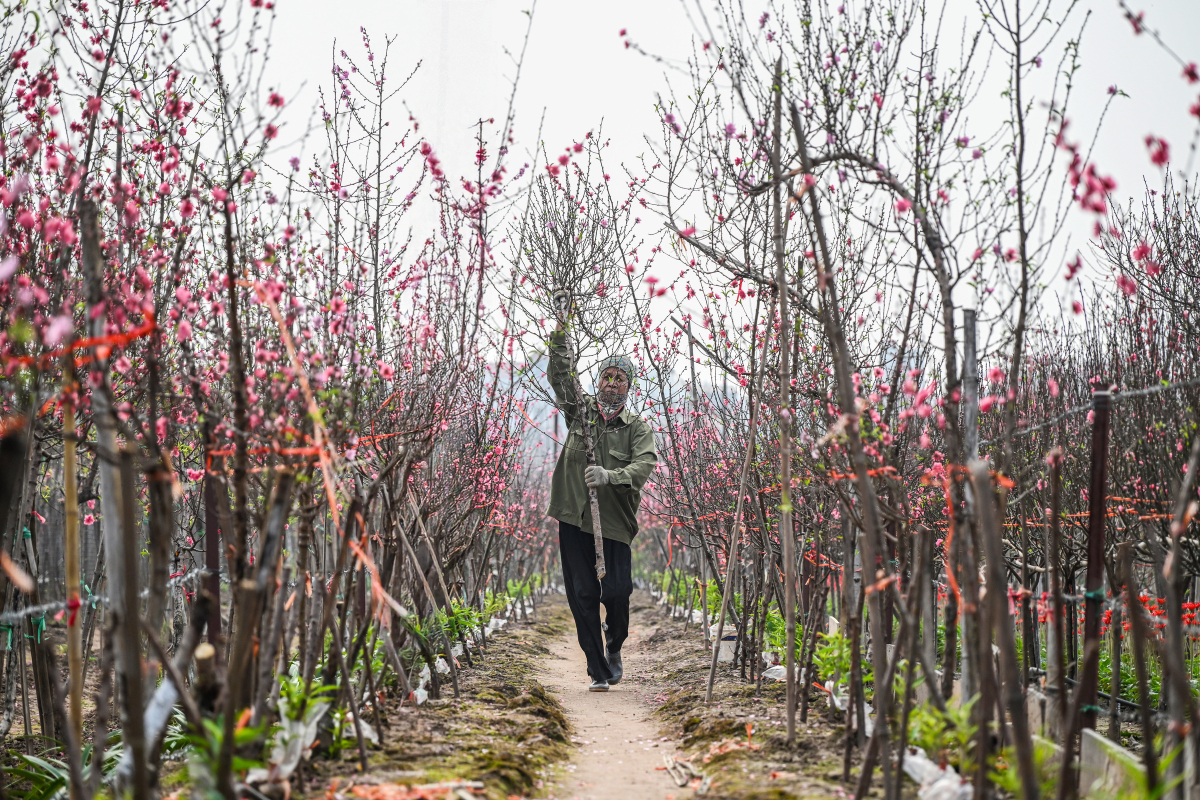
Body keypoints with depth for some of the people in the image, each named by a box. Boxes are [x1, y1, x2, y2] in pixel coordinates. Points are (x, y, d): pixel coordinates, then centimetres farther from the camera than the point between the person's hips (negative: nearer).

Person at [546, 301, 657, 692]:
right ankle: (598, 671, 11)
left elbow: (644, 465, -13)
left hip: (615, 522, -1)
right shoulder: (581, 410, 9)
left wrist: (610, 476, -30)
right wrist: (559, 340, -17)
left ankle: (614, 645, 27)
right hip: (574, 518, 2)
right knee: (583, 596, 1)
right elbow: (559, 376, -1)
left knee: (617, 591, -6)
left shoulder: (637, 427, 3)